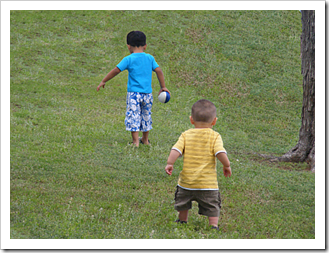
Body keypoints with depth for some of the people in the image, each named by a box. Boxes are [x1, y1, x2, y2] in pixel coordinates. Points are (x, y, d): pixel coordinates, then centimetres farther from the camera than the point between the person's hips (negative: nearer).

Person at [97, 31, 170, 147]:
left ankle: (135, 141, -8)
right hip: (148, 93, 4)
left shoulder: (129, 59, -5)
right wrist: (163, 87, 12)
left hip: (133, 93, -4)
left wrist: (103, 81, 4)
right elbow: (158, 71, 4)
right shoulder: (150, 58, 5)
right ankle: (145, 139, 30)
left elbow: (116, 71, -5)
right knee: (146, 115, 18)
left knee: (133, 116, -2)